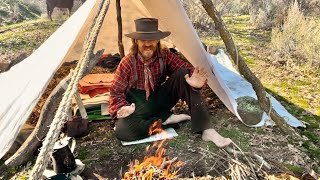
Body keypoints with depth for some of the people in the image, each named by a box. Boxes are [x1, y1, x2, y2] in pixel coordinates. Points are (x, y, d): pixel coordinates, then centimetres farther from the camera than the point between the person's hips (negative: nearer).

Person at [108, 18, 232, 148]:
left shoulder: (165, 55, -8)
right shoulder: (127, 62, -14)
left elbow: (187, 69, -13)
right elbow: (116, 92, -8)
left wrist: (195, 79, -38)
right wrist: (122, 108, -28)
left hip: (159, 100, 2)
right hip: (139, 106, -2)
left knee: (183, 75, -25)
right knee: (122, 130, -36)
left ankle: (206, 130, -28)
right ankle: (166, 118, -16)